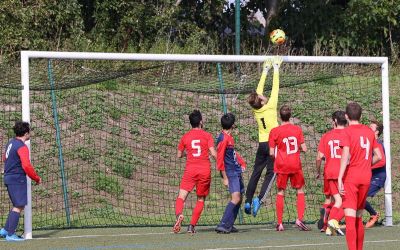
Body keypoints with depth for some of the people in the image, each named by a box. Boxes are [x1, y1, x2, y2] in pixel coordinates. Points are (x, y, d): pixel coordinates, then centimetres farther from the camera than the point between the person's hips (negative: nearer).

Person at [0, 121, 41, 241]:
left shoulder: (11, 143, 13)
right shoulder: (22, 147, -16)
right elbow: (26, 166, -23)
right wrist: (36, 178, -12)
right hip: (18, 179, -10)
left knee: (17, 206, 17)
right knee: (19, 206, -6)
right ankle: (10, 235, -7)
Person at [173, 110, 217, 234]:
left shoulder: (185, 137, 8)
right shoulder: (207, 135, 2)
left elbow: (179, 155, 16)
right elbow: (213, 154, -7)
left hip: (190, 169, 0)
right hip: (205, 170, 0)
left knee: (181, 197, -4)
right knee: (201, 200, 13)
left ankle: (179, 214, -35)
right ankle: (192, 225, 3)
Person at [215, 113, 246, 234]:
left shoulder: (229, 137, 14)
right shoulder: (223, 139, -15)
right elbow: (220, 159, -17)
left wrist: (241, 163, 12)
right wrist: (225, 177, -18)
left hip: (237, 171, 10)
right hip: (230, 173, -10)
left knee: (239, 198, 11)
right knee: (235, 198, -18)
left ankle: (229, 225, 15)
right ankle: (223, 225, -19)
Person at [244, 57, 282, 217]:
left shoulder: (256, 109, 1)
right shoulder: (270, 106, -13)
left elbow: (259, 89, 10)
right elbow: (275, 88, -8)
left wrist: (265, 70, 16)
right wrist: (276, 69, 1)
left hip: (262, 144, 5)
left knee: (256, 173, 11)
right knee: (271, 173, -6)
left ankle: (248, 201, 9)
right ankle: (259, 199, -22)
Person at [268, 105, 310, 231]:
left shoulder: (274, 131, -6)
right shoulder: (298, 129, -1)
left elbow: (272, 153, -6)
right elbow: (304, 149, -2)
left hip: (281, 166, -1)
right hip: (296, 165, 1)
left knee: (280, 193, 8)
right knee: (300, 191, 12)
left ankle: (280, 223, 7)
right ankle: (299, 219, -2)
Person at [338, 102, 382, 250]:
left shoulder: (347, 131, -6)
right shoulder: (369, 132, 9)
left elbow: (345, 155, -18)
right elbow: (378, 156, 11)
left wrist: (340, 178, -20)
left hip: (350, 177, -5)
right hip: (366, 178, 5)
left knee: (350, 218, -10)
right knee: (359, 217, 17)